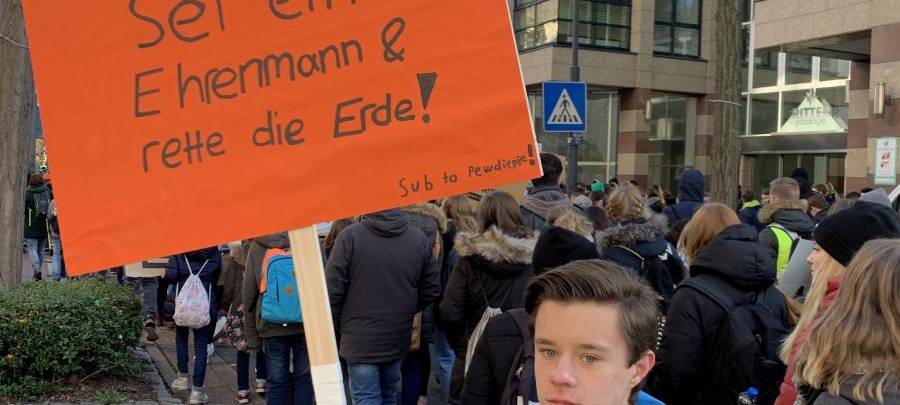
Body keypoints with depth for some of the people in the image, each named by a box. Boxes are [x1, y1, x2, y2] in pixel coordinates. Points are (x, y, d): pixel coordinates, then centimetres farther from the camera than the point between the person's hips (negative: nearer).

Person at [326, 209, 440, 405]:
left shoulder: (350, 236, -14)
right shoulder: (420, 239, -4)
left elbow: (332, 291, -11)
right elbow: (431, 291, 4)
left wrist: (334, 330, 4)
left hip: (360, 341, -4)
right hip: (398, 340, 4)